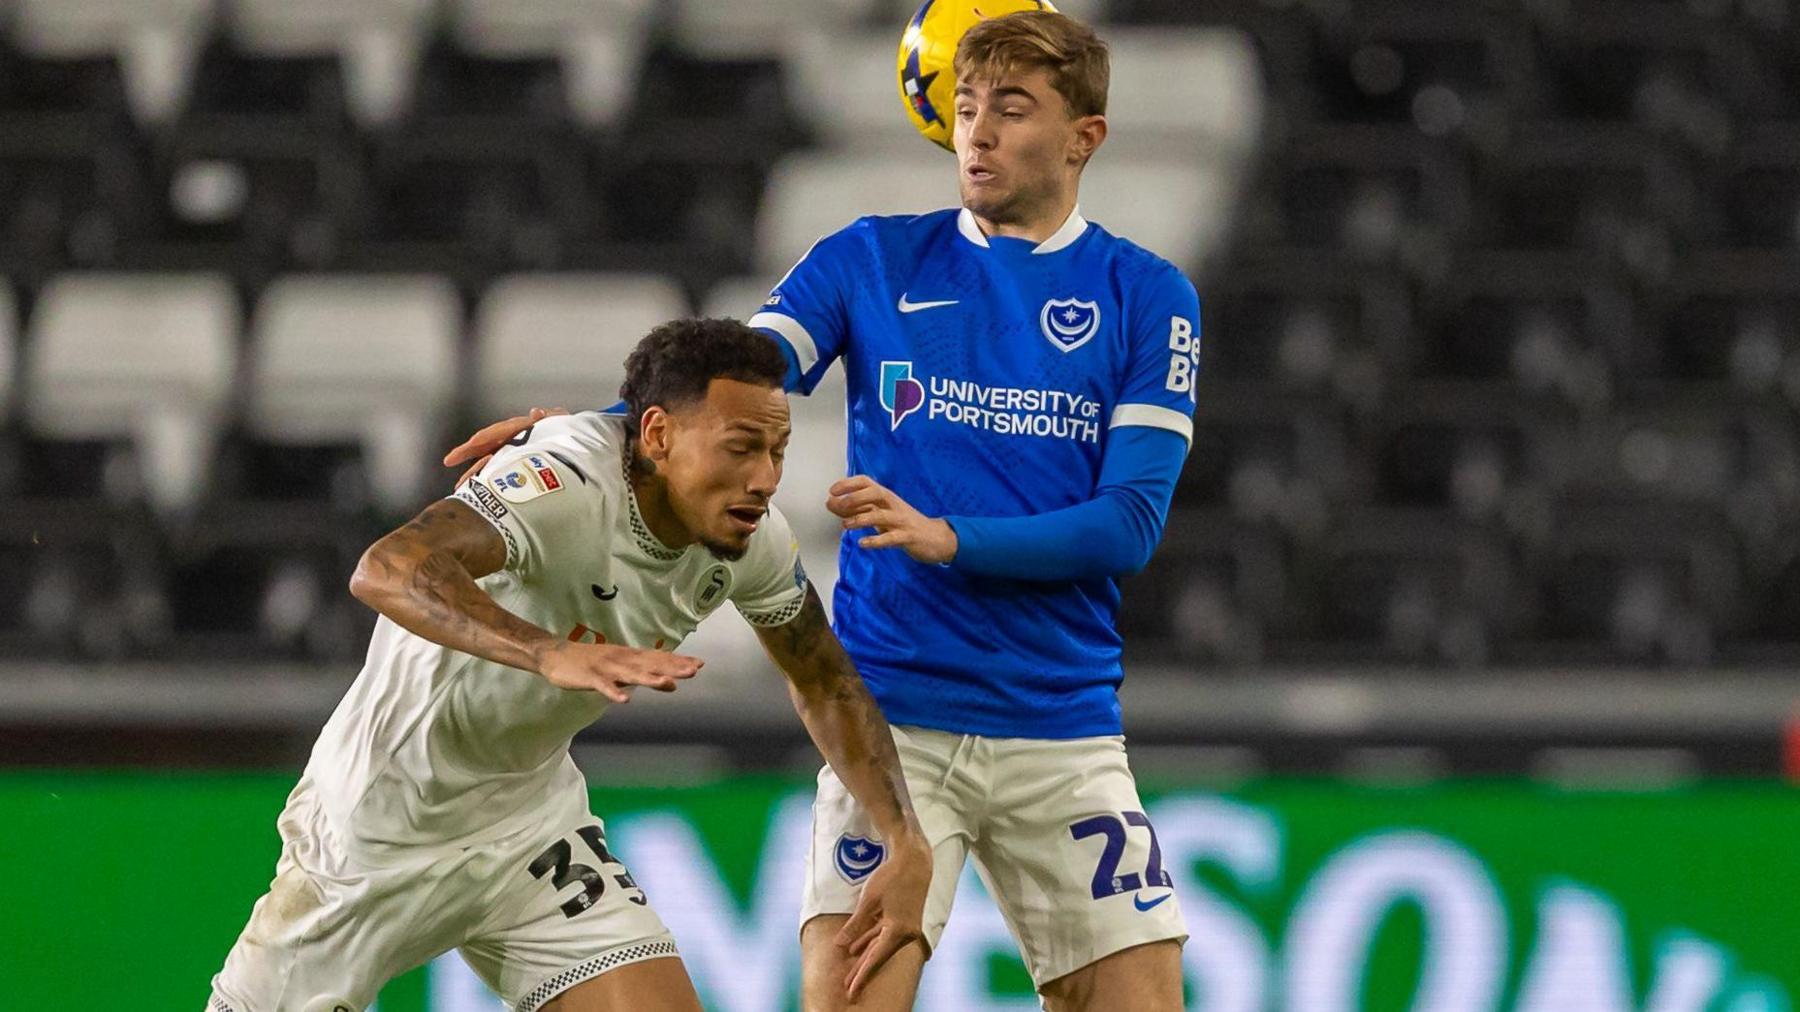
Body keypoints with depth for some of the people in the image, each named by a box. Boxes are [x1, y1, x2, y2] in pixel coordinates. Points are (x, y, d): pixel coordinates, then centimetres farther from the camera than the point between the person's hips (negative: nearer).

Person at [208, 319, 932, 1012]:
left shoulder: (751, 539, -10)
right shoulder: (569, 485, -32)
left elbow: (826, 684, 8)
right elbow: (387, 571, -49)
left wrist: (906, 845, -3)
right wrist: (552, 655, -63)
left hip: (533, 817, 6)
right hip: (381, 821, -6)